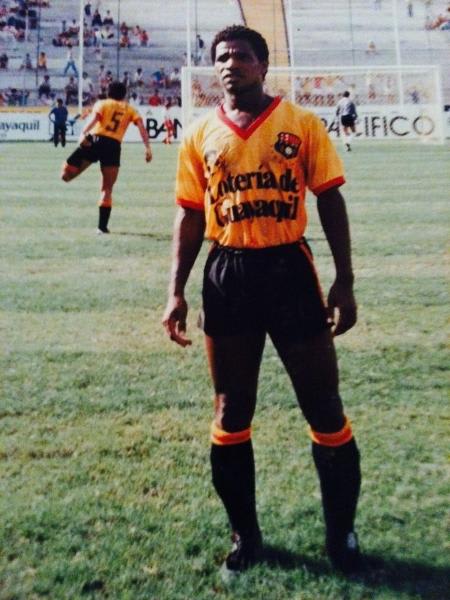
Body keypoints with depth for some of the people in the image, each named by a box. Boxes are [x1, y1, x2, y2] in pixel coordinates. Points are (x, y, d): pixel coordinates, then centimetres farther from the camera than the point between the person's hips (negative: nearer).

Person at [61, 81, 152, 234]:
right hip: (113, 146, 1)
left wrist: (83, 134, -18)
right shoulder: (130, 109, 20)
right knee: (107, 190, 7)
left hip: (94, 141, -1)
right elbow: (141, 126, 4)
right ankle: (102, 226, 3)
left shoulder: (102, 103, 16)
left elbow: (94, 119, -5)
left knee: (66, 175, 6)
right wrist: (147, 147, -3)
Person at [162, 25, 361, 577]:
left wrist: (344, 283, -4)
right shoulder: (200, 136, 8)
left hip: (290, 269, -2)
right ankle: (245, 536, 28)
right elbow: (190, 216, 9)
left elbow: (331, 202, 2)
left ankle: (341, 535, 25)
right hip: (227, 276, 2)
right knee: (231, 413, 9)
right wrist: (176, 291, 2)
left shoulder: (303, 125, 2)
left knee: (325, 410, 4)